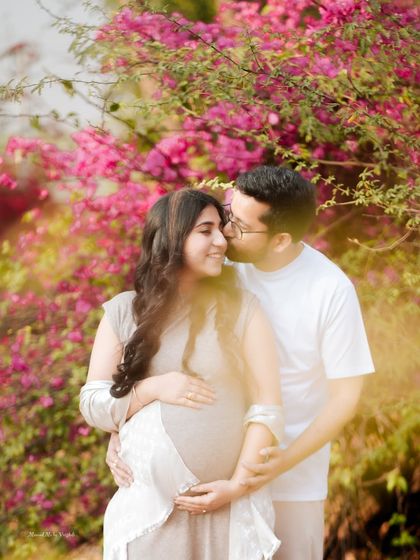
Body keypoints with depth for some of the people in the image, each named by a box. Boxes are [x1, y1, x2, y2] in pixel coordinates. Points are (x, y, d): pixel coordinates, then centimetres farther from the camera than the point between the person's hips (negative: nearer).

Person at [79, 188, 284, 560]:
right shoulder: (122, 312, 3)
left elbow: (268, 408, -3)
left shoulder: (242, 309, 0)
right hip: (148, 507, 1)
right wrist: (153, 388, -12)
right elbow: (93, 405, 4)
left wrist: (238, 484, -12)